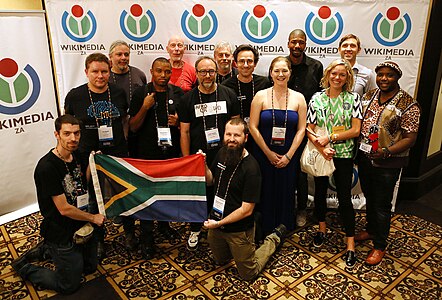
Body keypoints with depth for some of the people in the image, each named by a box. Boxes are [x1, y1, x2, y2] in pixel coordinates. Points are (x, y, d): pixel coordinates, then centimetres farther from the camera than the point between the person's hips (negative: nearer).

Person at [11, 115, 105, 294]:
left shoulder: (76, 156, -2)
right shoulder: (47, 167, -27)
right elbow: (64, 209, -24)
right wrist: (93, 218, -12)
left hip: (82, 226, 8)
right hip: (62, 235, -8)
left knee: (90, 267, 24)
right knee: (69, 285, 8)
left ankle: (46, 250, 36)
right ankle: (23, 267, 25)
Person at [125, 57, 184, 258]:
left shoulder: (178, 93, 5)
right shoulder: (140, 93, -2)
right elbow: (133, 127, -3)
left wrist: (178, 121, -8)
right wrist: (144, 108, -18)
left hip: (172, 153, 3)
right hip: (146, 154, -2)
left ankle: (164, 223, 39)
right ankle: (146, 238, 17)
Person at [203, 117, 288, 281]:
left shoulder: (251, 168, -27)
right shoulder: (222, 153, -6)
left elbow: (246, 210, -25)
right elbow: (210, 181, 8)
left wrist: (218, 224, -18)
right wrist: (203, 165, -12)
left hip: (239, 229, -6)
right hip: (216, 224, 6)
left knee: (248, 274, 15)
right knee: (220, 261, 28)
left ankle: (274, 239, 30)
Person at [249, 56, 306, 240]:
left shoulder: (298, 98, 2)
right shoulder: (261, 96, -3)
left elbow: (301, 130, 0)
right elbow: (253, 127, -6)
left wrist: (288, 155, -7)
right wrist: (269, 153, -7)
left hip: (288, 157, 1)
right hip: (263, 155, -1)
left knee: (285, 195, 11)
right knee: (265, 194, 7)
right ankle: (263, 235, 27)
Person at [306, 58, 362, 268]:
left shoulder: (353, 98, -2)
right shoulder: (317, 98, 0)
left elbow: (355, 130, -8)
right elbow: (309, 130, -3)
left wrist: (330, 137, -16)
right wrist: (321, 148, -17)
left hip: (344, 155, -2)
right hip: (320, 154, 2)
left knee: (344, 198, 0)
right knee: (320, 192, 15)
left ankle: (350, 245, 11)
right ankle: (322, 228, 38)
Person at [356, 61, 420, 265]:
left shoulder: (408, 105, -12)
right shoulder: (368, 97, 4)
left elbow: (410, 138, -14)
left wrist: (387, 152, -26)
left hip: (388, 164, -5)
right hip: (364, 158, 5)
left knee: (382, 205, 6)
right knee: (370, 198, 21)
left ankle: (380, 246, 22)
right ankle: (371, 230, 43)